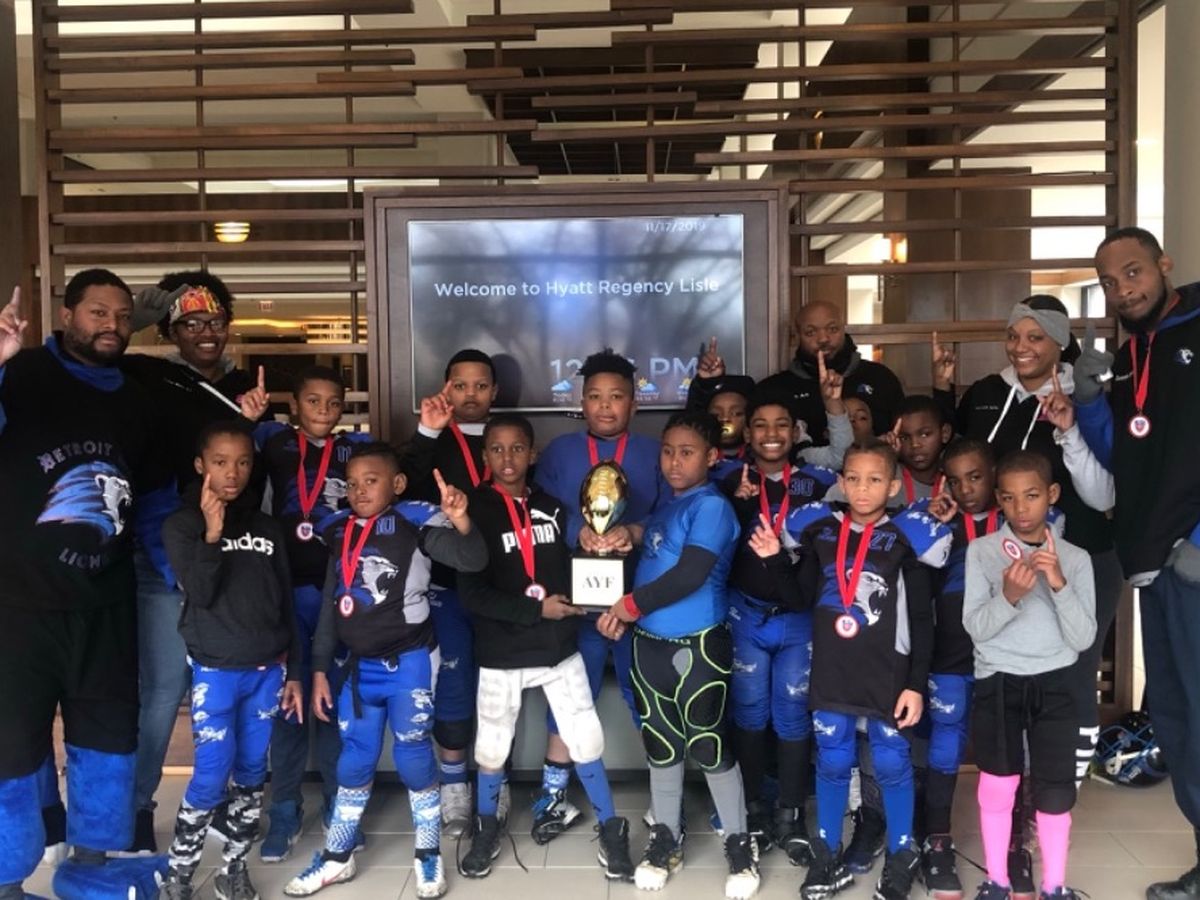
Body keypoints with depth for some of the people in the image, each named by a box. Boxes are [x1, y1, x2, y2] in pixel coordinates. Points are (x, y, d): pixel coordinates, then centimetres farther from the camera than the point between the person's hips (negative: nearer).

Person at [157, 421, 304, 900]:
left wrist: (293, 672, 9)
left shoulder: (268, 528, 7)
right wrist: (212, 533, -24)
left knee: (252, 773, 9)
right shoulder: (182, 524, -2)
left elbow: (286, 605, 9)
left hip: (267, 670, 3)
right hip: (215, 671, -3)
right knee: (211, 778, -5)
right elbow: (199, 593, -14)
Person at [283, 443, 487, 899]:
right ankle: (338, 856, 31)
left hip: (409, 659, -5)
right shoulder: (338, 533, 4)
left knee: (413, 754, 3)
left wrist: (461, 521, -42)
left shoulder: (416, 522, -11)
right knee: (354, 759, 15)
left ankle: (428, 855, 22)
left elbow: (471, 560, -22)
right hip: (359, 665, 5)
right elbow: (329, 607, 10)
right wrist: (320, 669, 10)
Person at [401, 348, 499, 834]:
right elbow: (403, 490, -13)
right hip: (447, 585, -1)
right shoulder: (434, 443, 5)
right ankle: (454, 786, 19)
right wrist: (426, 433, -22)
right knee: (452, 689, 2)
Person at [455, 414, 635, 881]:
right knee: (491, 749, 12)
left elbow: (573, 565, 13)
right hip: (502, 653, -2)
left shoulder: (551, 507, 4)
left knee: (585, 741, 5)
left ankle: (611, 831, 24)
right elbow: (472, 594, -14)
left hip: (558, 647, 2)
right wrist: (535, 609, -18)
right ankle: (487, 830, 37)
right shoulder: (475, 512, -7)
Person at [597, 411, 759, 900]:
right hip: (650, 643, 7)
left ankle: (740, 843, 21)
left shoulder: (712, 506, -12)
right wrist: (624, 612, -1)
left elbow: (690, 576, -20)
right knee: (661, 743, 16)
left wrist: (630, 604, -11)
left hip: (698, 646, -7)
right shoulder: (662, 507, 12)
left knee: (709, 746, 3)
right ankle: (666, 837, 31)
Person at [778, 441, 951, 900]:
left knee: (892, 763, 8)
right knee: (832, 762, 11)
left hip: (886, 673, -2)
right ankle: (828, 856, 25)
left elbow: (922, 620, -4)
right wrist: (774, 559, -2)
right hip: (831, 670, 2)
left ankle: (901, 858, 26)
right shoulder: (821, 530, 2)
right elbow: (803, 596, 11)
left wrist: (916, 684, -6)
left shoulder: (904, 538, -6)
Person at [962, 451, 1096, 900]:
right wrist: (1008, 595, -24)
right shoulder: (981, 550, -2)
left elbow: (1084, 638, -4)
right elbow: (975, 627, -7)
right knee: (997, 786, 4)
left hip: (1054, 683, 1)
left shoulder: (1075, 557, 2)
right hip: (998, 681, -1)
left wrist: (1060, 585, -17)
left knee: (1055, 789, 4)